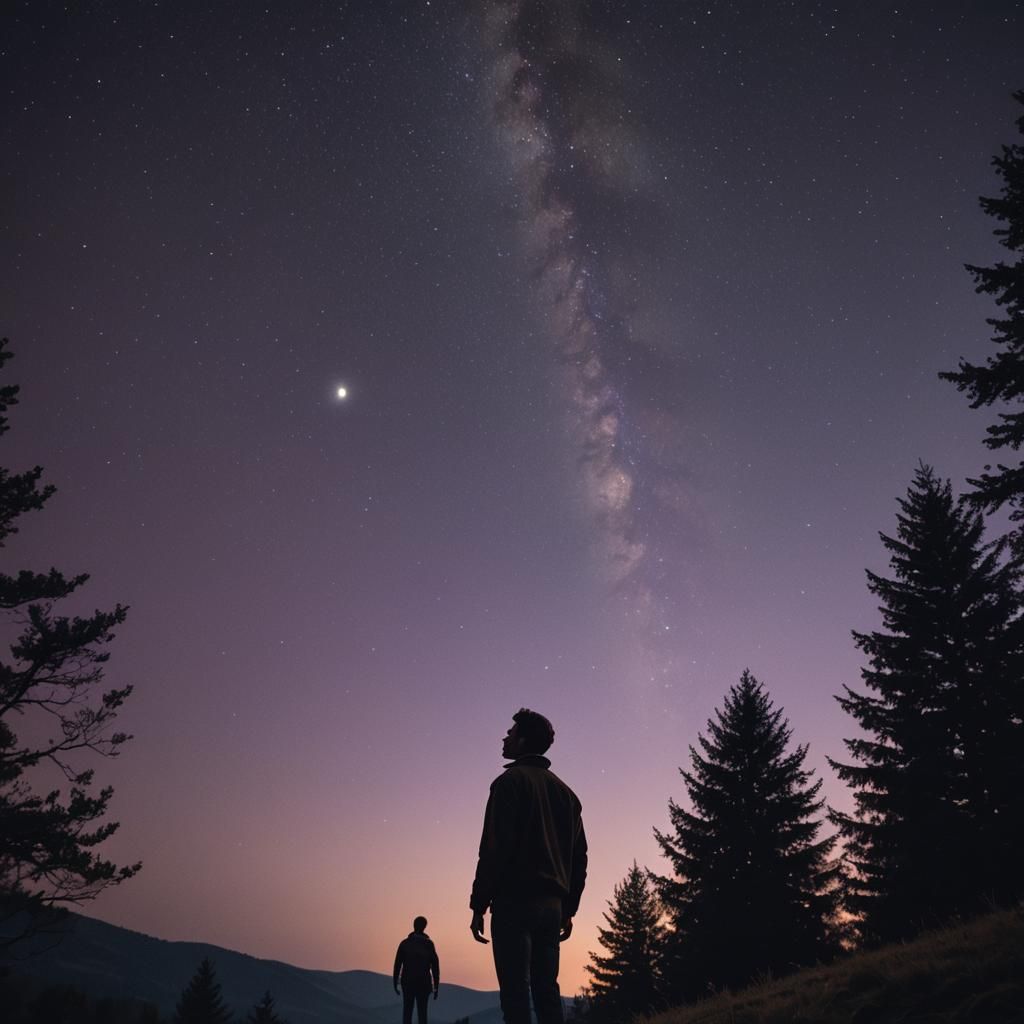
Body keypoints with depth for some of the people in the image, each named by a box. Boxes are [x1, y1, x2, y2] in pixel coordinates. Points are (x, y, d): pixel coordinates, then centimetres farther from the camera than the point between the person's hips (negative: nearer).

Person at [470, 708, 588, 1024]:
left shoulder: (511, 780, -4)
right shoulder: (565, 791, 17)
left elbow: (495, 847, -13)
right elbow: (579, 856, 16)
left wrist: (479, 905, -10)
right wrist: (568, 909, 19)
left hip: (515, 901, -7)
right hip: (552, 904, 7)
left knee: (515, 993, -6)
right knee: (546, 990, 12)